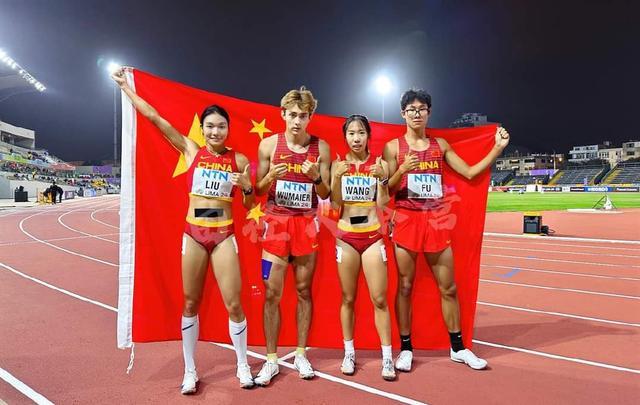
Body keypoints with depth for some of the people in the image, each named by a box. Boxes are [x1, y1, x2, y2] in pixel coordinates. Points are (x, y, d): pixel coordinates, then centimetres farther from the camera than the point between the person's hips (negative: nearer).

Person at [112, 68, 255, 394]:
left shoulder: (239, 159, 2)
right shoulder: (191, 151, 2)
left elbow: (248, 206, 7)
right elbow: (154, 117, 2)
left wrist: (247, 187, -13)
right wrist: (125, 86, 5)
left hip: (224, 235, 0)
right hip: (193, 234, 1)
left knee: (234, 304, -1)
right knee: (190, 304, 9)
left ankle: (243, 366, 19)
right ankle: (190, 371, 25)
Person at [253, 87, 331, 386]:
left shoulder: (321, 147, 1)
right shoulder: (269, 144, 0)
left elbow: (325, 194, 3)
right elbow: (259, 190, 4)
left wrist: (315, 177, -17)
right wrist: (270, 176, -17)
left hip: (306, 223, 1)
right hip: (276, 222, 0)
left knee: (304, 290, 8)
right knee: (271, 292, 0)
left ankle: (301, 355, 21)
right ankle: (271, 360, 13)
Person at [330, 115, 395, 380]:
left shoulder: (379, 164, 1)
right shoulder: (338, 164, 2)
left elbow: (383, 204, -3)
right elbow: (335, 204, -3)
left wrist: (382, 179, -16)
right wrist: (337, 177, -17)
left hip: (373, 236, 0)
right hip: (346, 237, 1)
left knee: (379, 299, 1)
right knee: (348, 299, 9)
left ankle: (387, 357, 12)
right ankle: (349, 353, 23)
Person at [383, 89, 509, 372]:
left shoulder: (440, 145, 11)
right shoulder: (393, 147, 1)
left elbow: (470, 172, 10)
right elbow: (386, 191, -3)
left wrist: (498, 148, 4)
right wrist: (402, 170, -20)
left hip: (435, 220, 3)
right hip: (406, 220, -3)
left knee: (448, 287, 9)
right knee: (405, 286, 4)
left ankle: (458, 347, 24)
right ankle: (405, 349, 17)